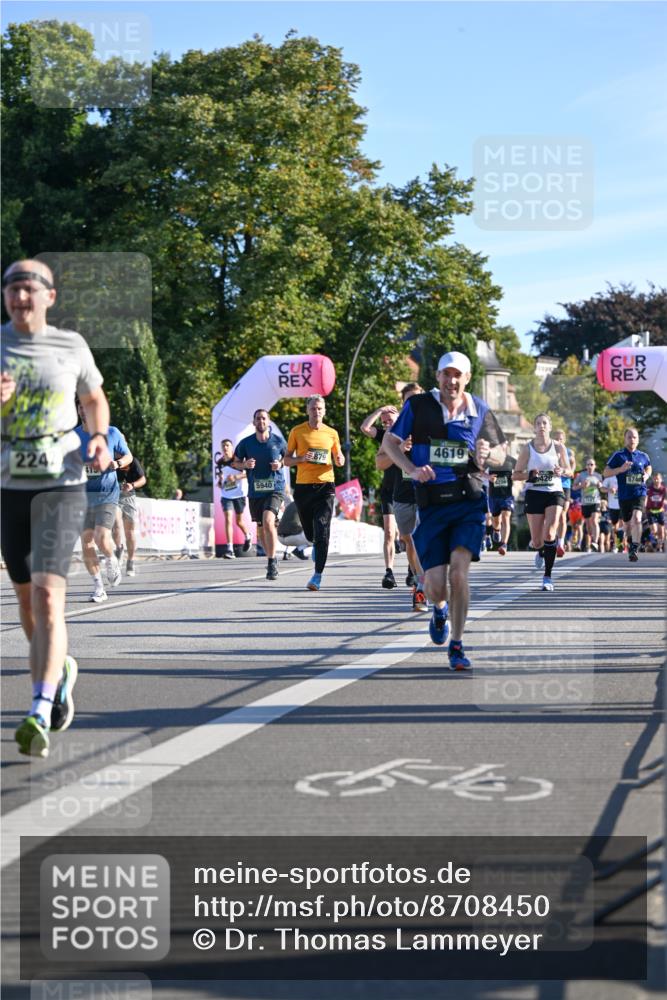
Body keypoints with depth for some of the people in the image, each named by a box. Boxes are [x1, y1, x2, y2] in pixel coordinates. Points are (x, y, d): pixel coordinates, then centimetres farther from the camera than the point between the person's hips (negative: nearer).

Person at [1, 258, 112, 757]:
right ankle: (60, 669, 42)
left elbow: (95, 399, 18)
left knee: (48, 595, -18)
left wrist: (100, 439, 0)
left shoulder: (71, 346, 2)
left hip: (61, 483, -3)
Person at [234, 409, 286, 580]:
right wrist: (245, 465, -12)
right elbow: (235, 463, 10)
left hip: (275, 489, -3)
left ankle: (272, 562, -15)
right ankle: (271, 558, 34)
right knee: (260, 528, 12)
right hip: (255, 491, 3)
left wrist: (281, 464, -7)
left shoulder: (278, 441, -2)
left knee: (268, 521, -23)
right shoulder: (246, 443, 0)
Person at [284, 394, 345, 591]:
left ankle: (317, 575, -13)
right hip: (303, 486, 1)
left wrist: (340, 459, -6)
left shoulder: (331, 433, 8)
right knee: (309, 532, 11)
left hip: (325, 485, -1)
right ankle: (316, 544, 49)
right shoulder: (297, 431, 4)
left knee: (322, 530, -13)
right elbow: (287, 460, 6)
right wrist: (302, 458, -13)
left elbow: (339, 460, 18)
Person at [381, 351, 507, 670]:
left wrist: (487, 455, -8)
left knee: (459, 569, -16)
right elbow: (390, 441, 7)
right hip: (431, 503, 0)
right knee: (435, 584, -2)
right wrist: (412, 470, -10)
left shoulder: (480, 411, 6)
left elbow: (501, 452, 17)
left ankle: (456, 646, -4)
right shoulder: (418, 405, 2)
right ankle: (440, 609, 37)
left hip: (468, 500, 0)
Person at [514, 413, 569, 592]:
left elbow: (569, 469, 12)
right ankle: (541, 552, 43)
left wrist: (562, 471, -11)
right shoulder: (527, 448, 0)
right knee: (536, 541, 3)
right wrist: (529, 475, -17)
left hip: (554, 492, -1)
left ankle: (547, 577, -12)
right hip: (534, 493, 1)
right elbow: (516, 474, 4)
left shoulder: (559, 447, 2)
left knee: (549, 534, -19)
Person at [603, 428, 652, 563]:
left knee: (637, 519, -23)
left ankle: (634, 550, -25)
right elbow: (606, 472, -3)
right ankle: (631, 543, 42)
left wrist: (647, 476, 3)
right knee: (627, 524, 13)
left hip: (639, 493, -1)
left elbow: (648, 468, 26)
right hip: (624, 495, 1)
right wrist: (621, 469, -18)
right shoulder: (618, 455, -1)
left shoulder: (643, 456, 6)